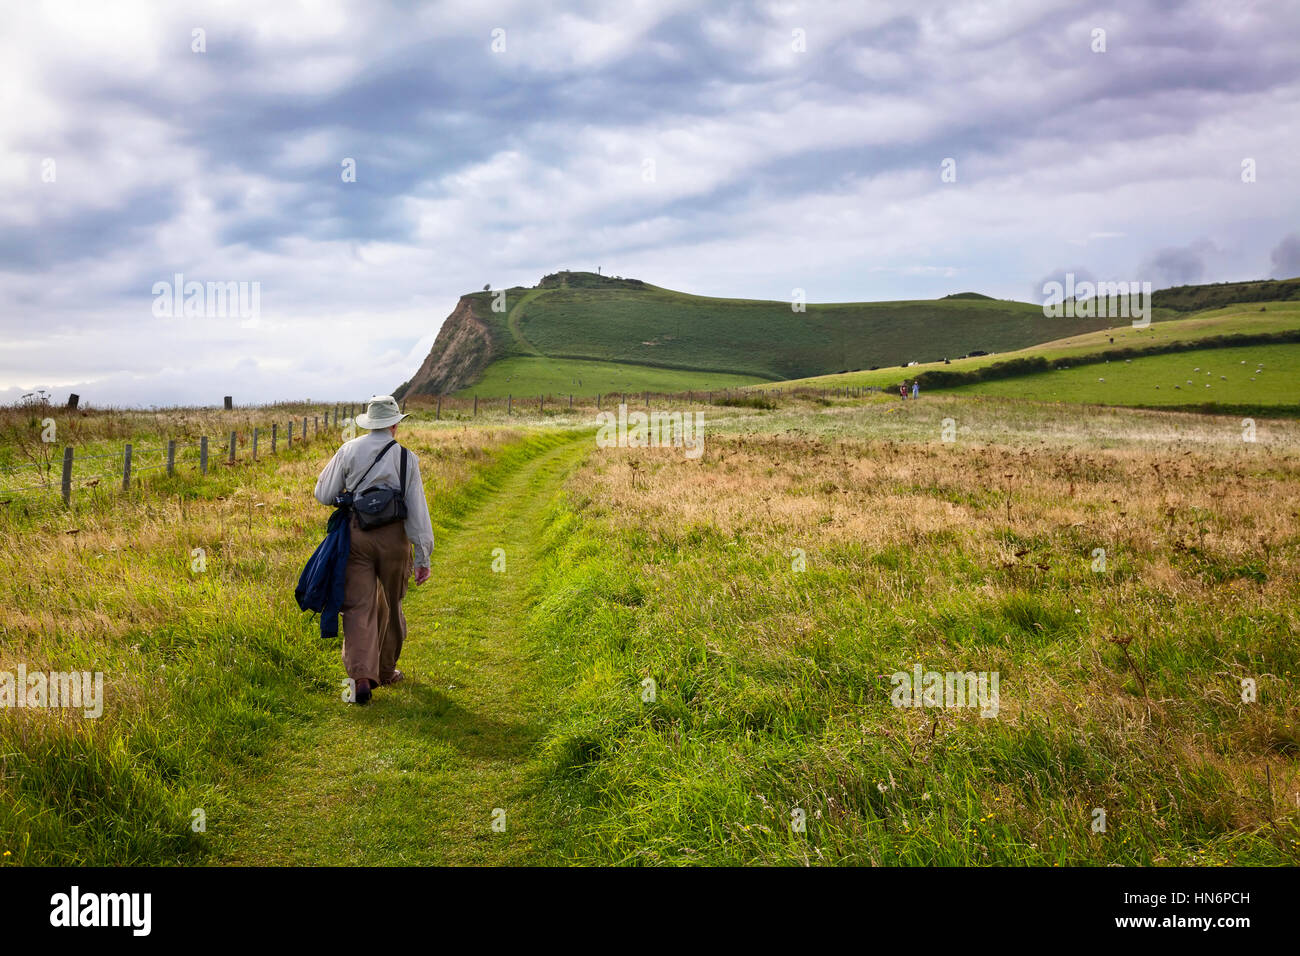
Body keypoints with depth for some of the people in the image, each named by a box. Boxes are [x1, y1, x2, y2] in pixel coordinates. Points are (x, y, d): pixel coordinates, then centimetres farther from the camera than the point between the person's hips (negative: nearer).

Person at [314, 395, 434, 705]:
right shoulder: (406, 458, -4)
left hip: (356, 536, 0)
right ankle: (386, 670, 32)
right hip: (393, 538, 0)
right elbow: (417, 510, -5)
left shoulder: (349, 451, -2)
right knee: (390, 605, 17)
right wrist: (423, 557, -1)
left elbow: (324, 495, 3)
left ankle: (362, 676, -14)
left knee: (359, 606, 0)